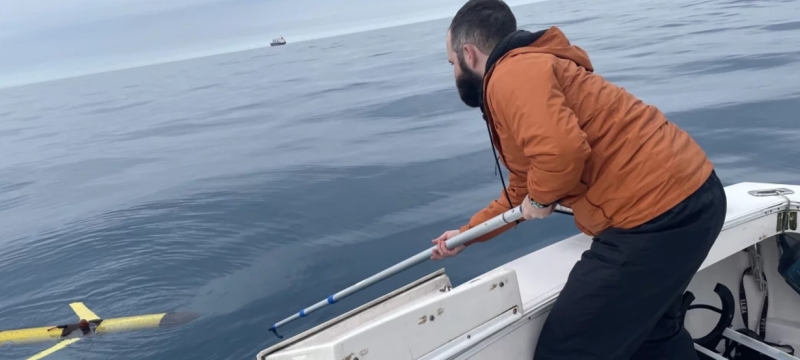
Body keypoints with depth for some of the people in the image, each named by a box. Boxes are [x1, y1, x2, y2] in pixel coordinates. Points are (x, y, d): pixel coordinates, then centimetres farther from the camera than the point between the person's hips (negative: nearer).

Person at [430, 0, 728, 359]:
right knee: (652, 331, 31)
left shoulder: (510, 74, -12)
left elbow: (562, 150, -30)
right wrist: (467, 233, 36)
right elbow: (522, 192, 29)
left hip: (656, 214, -11)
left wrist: (541, 197, -9)